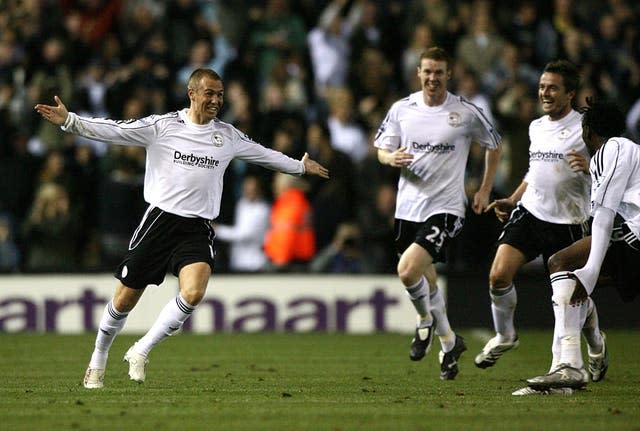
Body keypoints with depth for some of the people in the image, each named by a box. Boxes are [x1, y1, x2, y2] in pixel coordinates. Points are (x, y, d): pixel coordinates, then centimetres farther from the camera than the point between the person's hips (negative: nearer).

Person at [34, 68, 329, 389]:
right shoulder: (162, 126, 0)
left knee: (193, 292, -24)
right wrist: (69, 121, -17)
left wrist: (301, 166, 38)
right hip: (159, 220, -2)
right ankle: (98, 362, 25)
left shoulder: (227, 136, 12)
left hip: (198, 230, 2)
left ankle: (141, 351, -8)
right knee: (125, 300, 1)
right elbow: (114, 131, -6)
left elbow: (264, 155, 28)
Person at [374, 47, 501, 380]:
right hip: (408, 205, 4)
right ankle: (449, 343, 34)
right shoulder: (402, 109, 3)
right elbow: (381, 149, 12)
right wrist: (392, 158, -12)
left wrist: (485, 190, 9)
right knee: (426, 282, 13)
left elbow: (494, 145, 11)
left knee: (408, 271, -22)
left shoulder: (465, 112, -4)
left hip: (445, 206, -4)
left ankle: (426, 321, 6)